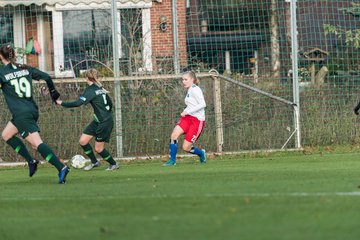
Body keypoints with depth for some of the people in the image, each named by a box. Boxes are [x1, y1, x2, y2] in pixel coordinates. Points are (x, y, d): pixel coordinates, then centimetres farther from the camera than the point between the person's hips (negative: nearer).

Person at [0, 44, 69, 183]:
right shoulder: (25, 69, 9)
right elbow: (46, 77, 10)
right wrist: (53, 92, 23)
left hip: (21, 114, -8)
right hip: (32, 110, 8)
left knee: (37, 143, -13)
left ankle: (61, 167, -26)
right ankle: (31, 161, 16)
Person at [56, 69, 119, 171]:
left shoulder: (91, 90, -16)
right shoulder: (100, 88, 10)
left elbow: (78, 103, -24)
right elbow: (110, 103, 18)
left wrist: (62, 103, -16)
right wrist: (107, 115, 30)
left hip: (104, 122, -9)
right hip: (98, 121, 9)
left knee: (98, 148, 1)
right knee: (83, 141, 6)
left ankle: (114, 164, 18)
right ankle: (94, 162, 19)